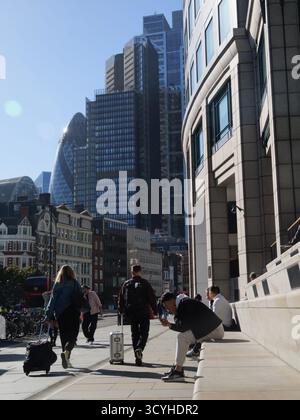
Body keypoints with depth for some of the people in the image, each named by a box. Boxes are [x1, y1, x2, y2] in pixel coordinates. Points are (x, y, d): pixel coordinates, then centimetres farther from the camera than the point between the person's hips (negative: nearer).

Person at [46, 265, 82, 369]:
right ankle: (66, 351, -26)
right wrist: (80, 311, 8)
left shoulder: (57, 285, 3)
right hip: (73, 313, -3)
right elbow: (80, 299, -4)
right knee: (73, 334, 1)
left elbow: (53, 300, 1)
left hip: (60, 314, 3)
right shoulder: (75, 284, -3)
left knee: (64, 336, 13)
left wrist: (49, 316, 2)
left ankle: (66, 361, 15)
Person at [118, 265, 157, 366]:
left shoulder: (126, 284, 6)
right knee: (144, 333, 4)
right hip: (143, 312, -3)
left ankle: (138, 357, 11)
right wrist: (155, 311, 2)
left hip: (130, 313, 3)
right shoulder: (145, 283, -3)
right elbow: (152, 298, -5)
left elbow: (121, 299, 10)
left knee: (134, 333, 12)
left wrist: (121, 311, 19)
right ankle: (139, 348, -24)